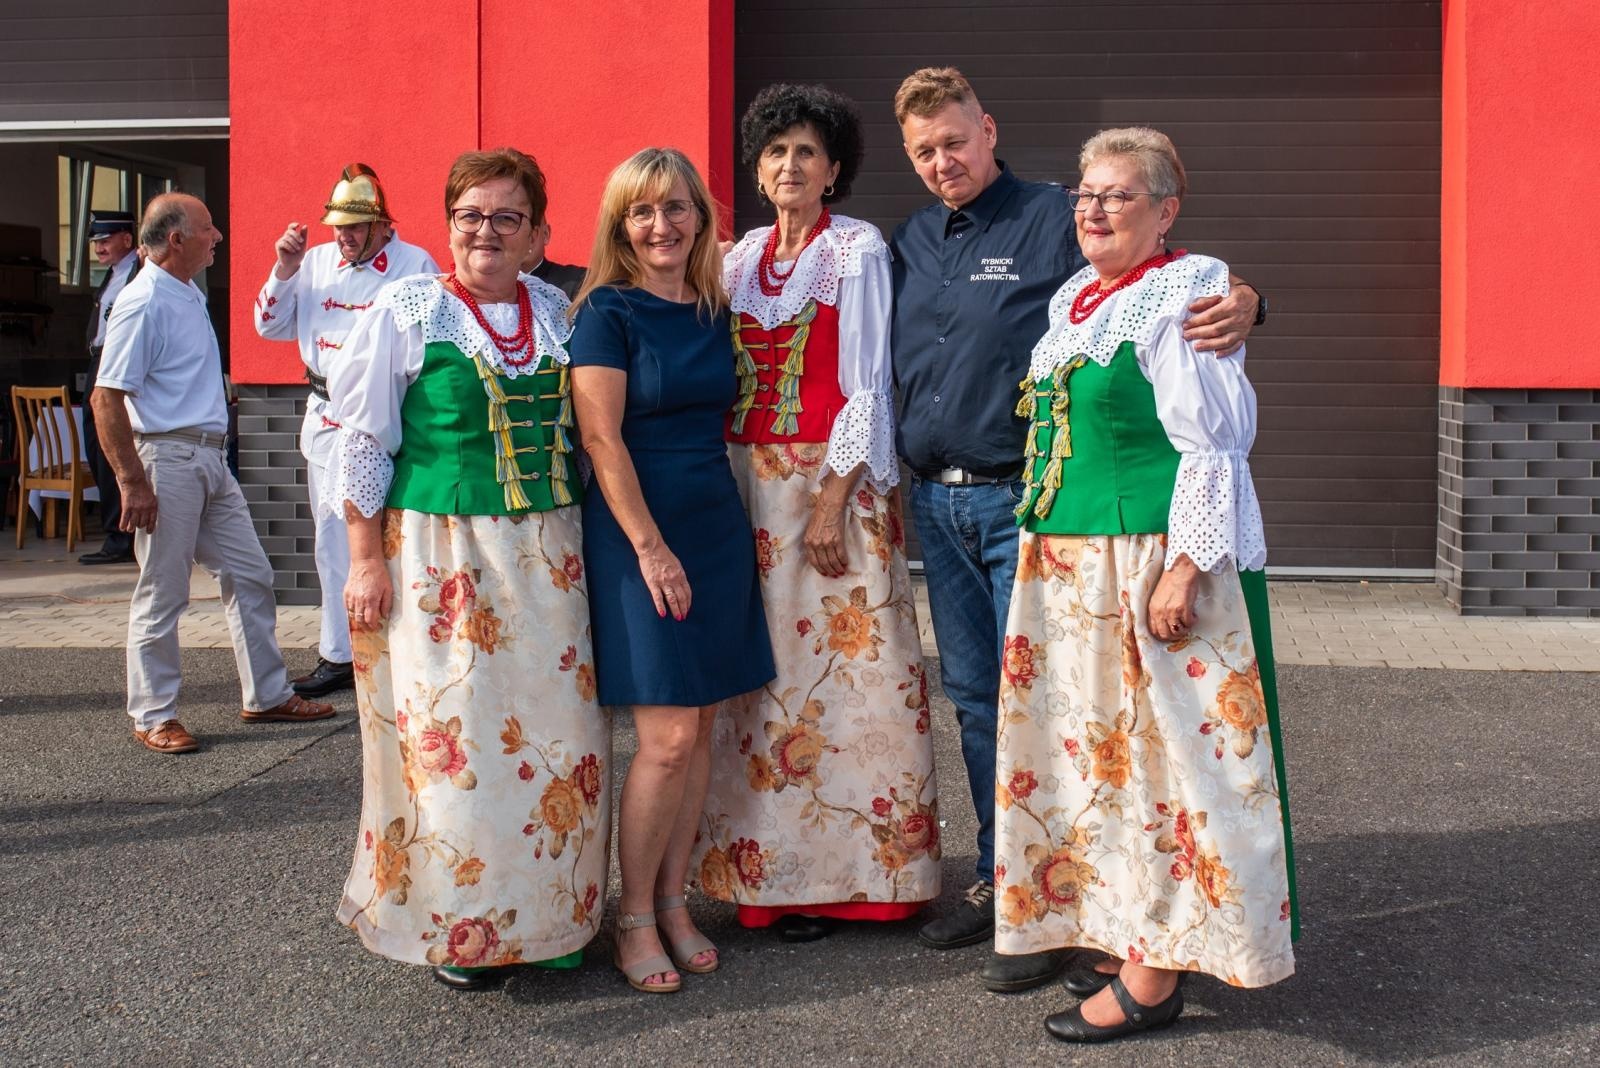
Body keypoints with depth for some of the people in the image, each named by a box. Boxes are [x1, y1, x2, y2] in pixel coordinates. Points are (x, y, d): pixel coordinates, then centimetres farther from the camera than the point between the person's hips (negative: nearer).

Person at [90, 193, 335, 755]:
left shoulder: (190, 294, 13)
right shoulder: (143, 303, -16)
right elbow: (106, 398, -20)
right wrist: (132, 481, -21)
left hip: (209, 458, 10)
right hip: (167, 458, -9)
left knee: (250, 576, 12)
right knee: (162, 595, 0)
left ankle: (267, 695, 23)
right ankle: (153, 715, 12)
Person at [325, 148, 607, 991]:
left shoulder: (556, 311, 10)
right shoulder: (407, 310, -2)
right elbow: (362, 440, -2)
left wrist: (583, 539, 11)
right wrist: (366, 559, -7)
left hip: (547, 553, 4)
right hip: (439, 551, -4)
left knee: (554, 726, 4)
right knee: (452, 733, -2)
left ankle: (547, 914, 20)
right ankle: (458, 929, 13)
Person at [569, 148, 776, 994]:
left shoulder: (715, 312, 11)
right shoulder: (608, 311, -7)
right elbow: (602, 438, -12)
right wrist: (652, 548, -16)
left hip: (718, 526, 6)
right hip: (637, 529, -6)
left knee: (702, 730, 8)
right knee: (667, 737, -8)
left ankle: (673, 902, 20)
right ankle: (633, 918, 8)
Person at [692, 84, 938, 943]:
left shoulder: (858, 250, -2)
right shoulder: (741, 257, 14)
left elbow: (866, 383, -7)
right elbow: (723, 380, 14)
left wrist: (833, 500, -15)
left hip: (830, 484, -5)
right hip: (745, 486, 5)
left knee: (833, 671, -4)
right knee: (761, 673, 6)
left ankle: (842, 869, 5)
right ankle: (772, 869, 15)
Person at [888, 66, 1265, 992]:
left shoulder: (1055, 222, -6)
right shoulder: (911, 243, 14)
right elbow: (893, 370, 22)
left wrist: (1239, 304, -35)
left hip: (1024, 501, -6)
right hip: (937, 502, 7)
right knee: (974, 699, 13)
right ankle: (998, 882, 25)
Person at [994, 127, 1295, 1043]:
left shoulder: (1184, 295, -8)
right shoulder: (1073, 300, 16)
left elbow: (1211, 445, -14)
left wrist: (1185, 567, -20)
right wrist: (1043, 548, 22)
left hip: (1148, 562, -8)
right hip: (1064, 561, 9)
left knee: (1154, 752, -4)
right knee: (1096, 751, 12)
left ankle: (1155, 976, 3)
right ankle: (1126, 931, 23)